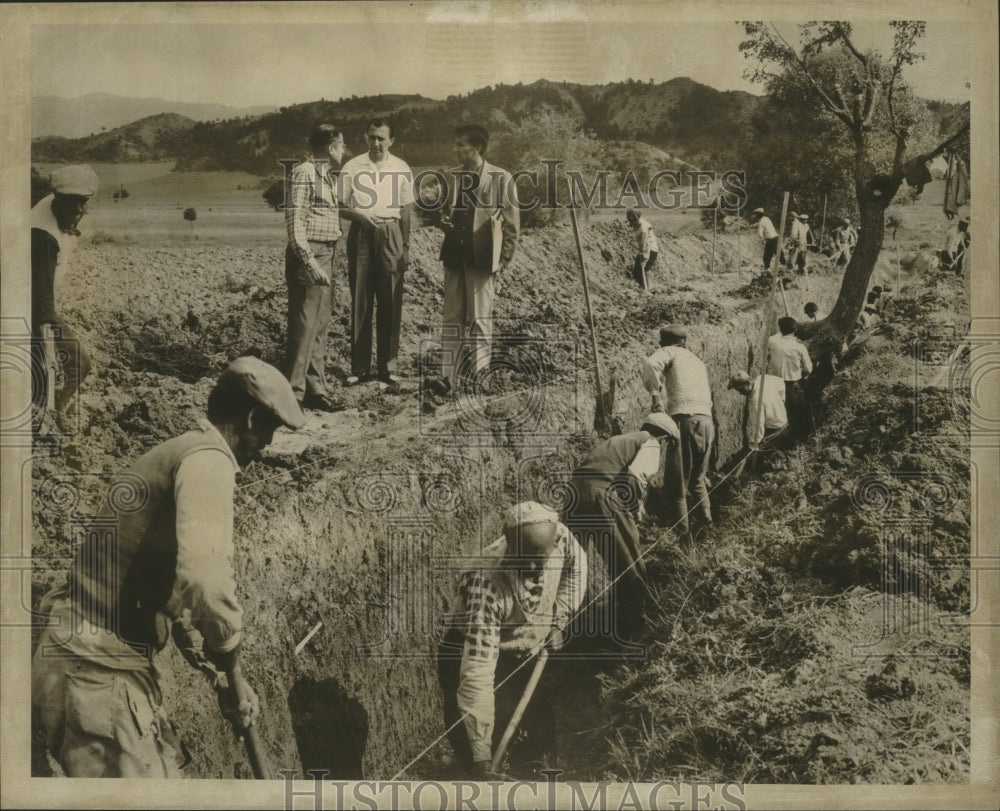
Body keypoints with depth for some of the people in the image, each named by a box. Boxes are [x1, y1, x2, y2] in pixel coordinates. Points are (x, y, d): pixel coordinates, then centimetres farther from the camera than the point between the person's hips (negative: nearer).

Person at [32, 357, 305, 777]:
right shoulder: (209, 460, -15)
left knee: (167, 769, 19)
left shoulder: (177, 455, 18)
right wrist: (229, 670, -14)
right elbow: (204, 581, -31)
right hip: (98, 672, -10)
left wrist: (220, 678, 26)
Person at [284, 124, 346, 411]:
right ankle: (292, 392, -3)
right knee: (304, 325, -8)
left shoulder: (327, 175, 17)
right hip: (309, 256, -9)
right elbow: (294, 221, -17)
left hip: (325, 256, 9)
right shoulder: (305, 172, -11)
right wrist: (310, 262, -22)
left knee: (320, 324, 11)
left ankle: (316, 388, 18)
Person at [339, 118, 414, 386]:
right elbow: (340, 205, 7)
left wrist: (406, 246, 3)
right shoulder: (352, 167, 5)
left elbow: (407, 210, 8)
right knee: (360, 301, 1)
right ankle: (359, 367, 5)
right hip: (361, 234, 0)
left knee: (390, 302, 0)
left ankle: (388, 366, 6)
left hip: (390, 235, 0)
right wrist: (358, 216, -13)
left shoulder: (401, 169, 6)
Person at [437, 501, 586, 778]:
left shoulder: (560, 536, -27)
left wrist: (559, 618, -6)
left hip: (527, 651, 5)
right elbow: (478, 670, -44)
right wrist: (481, 752, -46)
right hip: (471, 649, -5)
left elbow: (576, 566, 1)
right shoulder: (487, 585, -42)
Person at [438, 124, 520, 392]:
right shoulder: (452, 176, 12)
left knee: (479, 319, 1)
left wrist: (502, 261, -6)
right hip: (454, 256, 5)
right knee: (452, 319, 6)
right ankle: (448, 375, 9)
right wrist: (444, 219, 3)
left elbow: (511, 225, -2)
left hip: (481, 258, -5)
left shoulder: (500, 179, -3)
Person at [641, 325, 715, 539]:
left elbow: (651, 364, -14)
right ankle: (705, 526, 19)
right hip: (707, 421, 7)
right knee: (697, 479, 22)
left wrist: (655, 395, -8)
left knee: (676, 485, -1)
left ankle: (682, 536, 0)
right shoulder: (697, 360, 30)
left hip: (685, 419, -7)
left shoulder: (669, 352, 9)